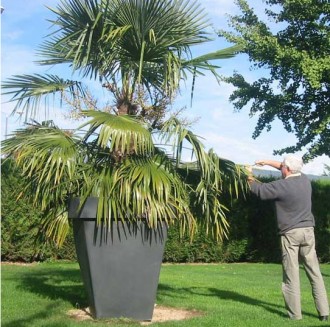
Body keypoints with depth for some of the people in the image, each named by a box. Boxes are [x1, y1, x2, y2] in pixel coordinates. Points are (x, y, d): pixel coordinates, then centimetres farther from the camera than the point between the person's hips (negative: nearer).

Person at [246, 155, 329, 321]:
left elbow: (258, 189, 0)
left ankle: (295, 313, 4)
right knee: (314, 272, 7)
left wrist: (249, 175, 19)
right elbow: (291, 170, 26)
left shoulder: (282, 186, -12)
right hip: (308, 231, 5)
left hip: (290, 233, -5)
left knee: (291, 275, 1)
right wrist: (268, 162, 29)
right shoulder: (305, 179, 6)